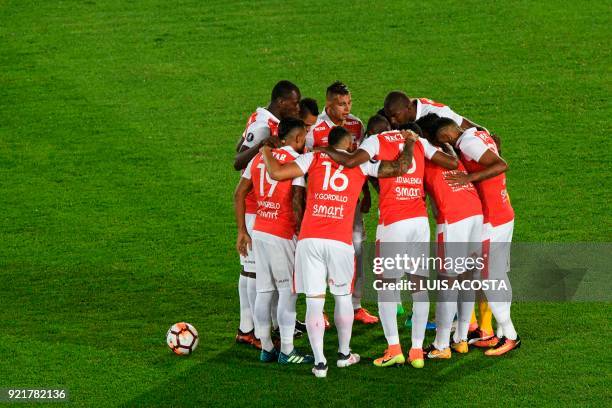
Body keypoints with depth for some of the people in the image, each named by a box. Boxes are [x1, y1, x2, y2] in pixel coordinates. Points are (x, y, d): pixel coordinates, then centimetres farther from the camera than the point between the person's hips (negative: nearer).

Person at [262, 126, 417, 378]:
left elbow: (276, 172, 1)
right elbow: (401, 168, 6)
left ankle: (319, 362, 0)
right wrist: (409, 143, 24)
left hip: (309, 240, 0)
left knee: (314, 301, 4)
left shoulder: (314, 158, 9)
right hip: (340, 242, 0)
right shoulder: (361, 164, 9)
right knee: (343, 296, 20)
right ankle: (344, 354, 31)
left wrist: (266, 150, 20)